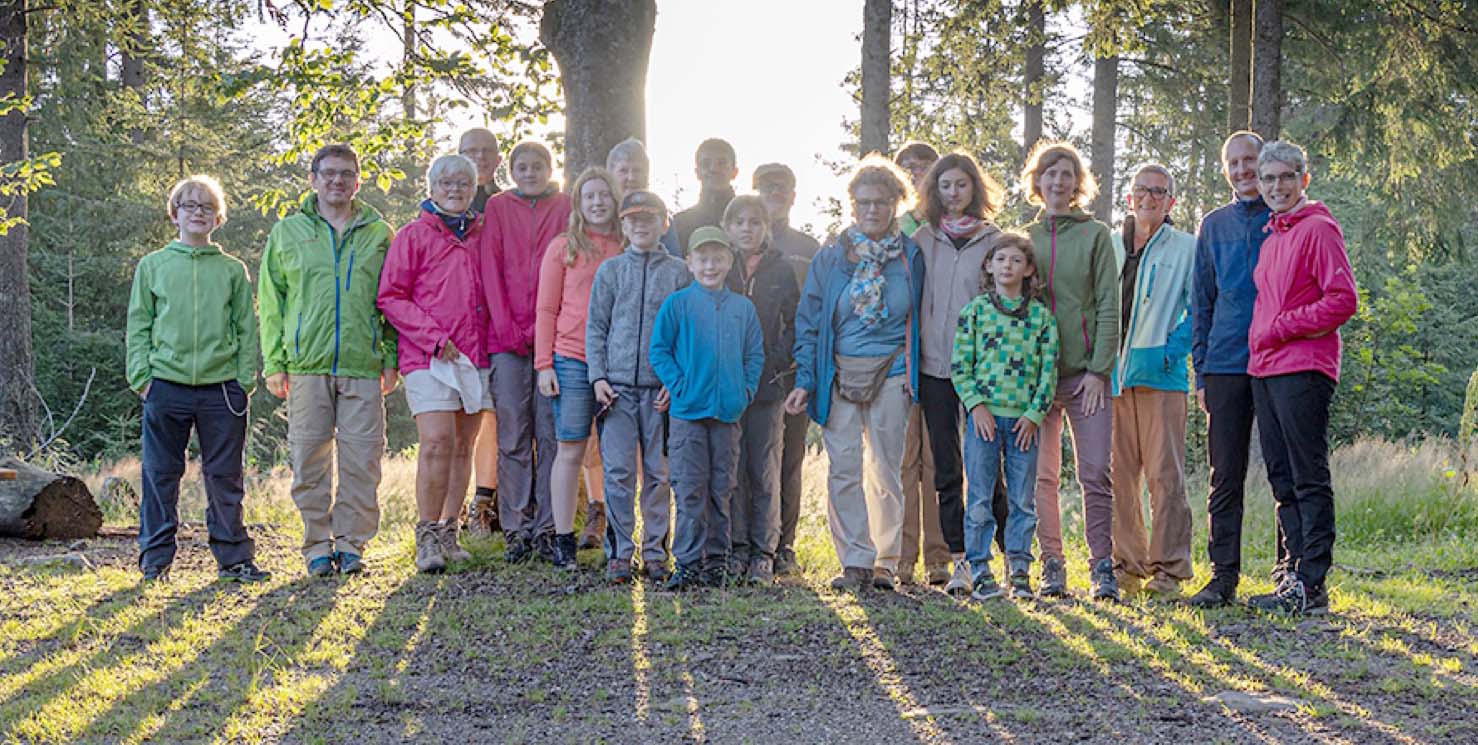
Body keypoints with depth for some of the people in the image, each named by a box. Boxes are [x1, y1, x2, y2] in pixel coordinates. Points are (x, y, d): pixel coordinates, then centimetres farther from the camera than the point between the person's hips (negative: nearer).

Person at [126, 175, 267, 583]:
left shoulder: (233, 270, 10)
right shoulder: (153, 266, 9)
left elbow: (247, 330, 9)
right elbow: (138, 327, 8)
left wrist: (246, 379, -1)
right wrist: (141, 376, -2)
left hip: (222, 386, 0)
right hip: (167, 385, 0)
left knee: (225, 476, 4)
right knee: (160, 476, 4)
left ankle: (234, 556, 11)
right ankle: (155, 558, 10)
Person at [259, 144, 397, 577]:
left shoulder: (379, 234, 12)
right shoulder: (287, 233, 11)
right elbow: (271, 302, 10)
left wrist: (391, 358, 3)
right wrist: (274, 362, 2)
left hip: (364, 365, 0)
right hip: (306, 364, 0)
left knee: (362, 460, -1)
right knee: (310, 460, 1)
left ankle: (351, 544, 8)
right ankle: (318, 546, 10)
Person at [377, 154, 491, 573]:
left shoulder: (482, 236, 14)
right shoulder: (414, 236, 2)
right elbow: (391, 298, -2)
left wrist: (492, 339, 5)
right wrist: (433, 336, -11)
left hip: (475, 354, 5)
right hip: (428, 358, -5)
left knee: (463, 445, 7)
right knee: (437, 441, -15)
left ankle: (449, 533, 14)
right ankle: (427, 538, -9)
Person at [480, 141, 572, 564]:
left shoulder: (564, 207, 10)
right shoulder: (498, 208, 10)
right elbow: (491, 269, 4)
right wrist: (507, 328, -6)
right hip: (508, 335, 0)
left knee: (551, 432, -1)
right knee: (512, 434, -2)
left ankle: (547, 527, 3)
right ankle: (517, 529, 1)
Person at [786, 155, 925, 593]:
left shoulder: (910, 257, 5)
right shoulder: (831, 258, 4)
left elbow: (919, 320, 10)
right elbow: (809, 322, 4)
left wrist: (912, 374, 2)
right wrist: (805, 380, -4)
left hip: (890, 373, 0)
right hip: (840, 373, 0)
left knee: (886, 469, 2)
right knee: (843, 470, -6)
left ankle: (886, 563, 9)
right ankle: (856, 561, -3)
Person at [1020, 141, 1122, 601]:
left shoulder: (1095, 235, 5)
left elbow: (1108, 307, 0)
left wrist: (1098, 370, -8)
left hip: (1086, 372, -2)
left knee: (1095, 473, -7)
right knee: (1041, 475, 3)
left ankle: (1103, 566, -2)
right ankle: (1052, 566, 9)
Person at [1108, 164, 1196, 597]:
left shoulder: (1185, 249, 6)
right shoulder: (1109, 248, 17)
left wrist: (1173, 350, -10)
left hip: (1161, 375, -4)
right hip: (1112, 374, 4)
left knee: (1165, 474, -6)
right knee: (1119, 473, 3)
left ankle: (1168, 569, -2)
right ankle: (1127, 566, 11)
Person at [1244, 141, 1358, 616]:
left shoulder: (1318, 228, -6)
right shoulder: (1272, 235, 19)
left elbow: (1343, 300, -14)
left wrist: (1282, 327, -12)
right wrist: (1260, 343, 11)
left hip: (1303, 368, -9)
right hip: (1264, 371, 9)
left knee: (1309, 479, -7)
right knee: (1283, 480, 10)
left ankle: (1312, 585, -6)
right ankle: (1297, 573, 16)